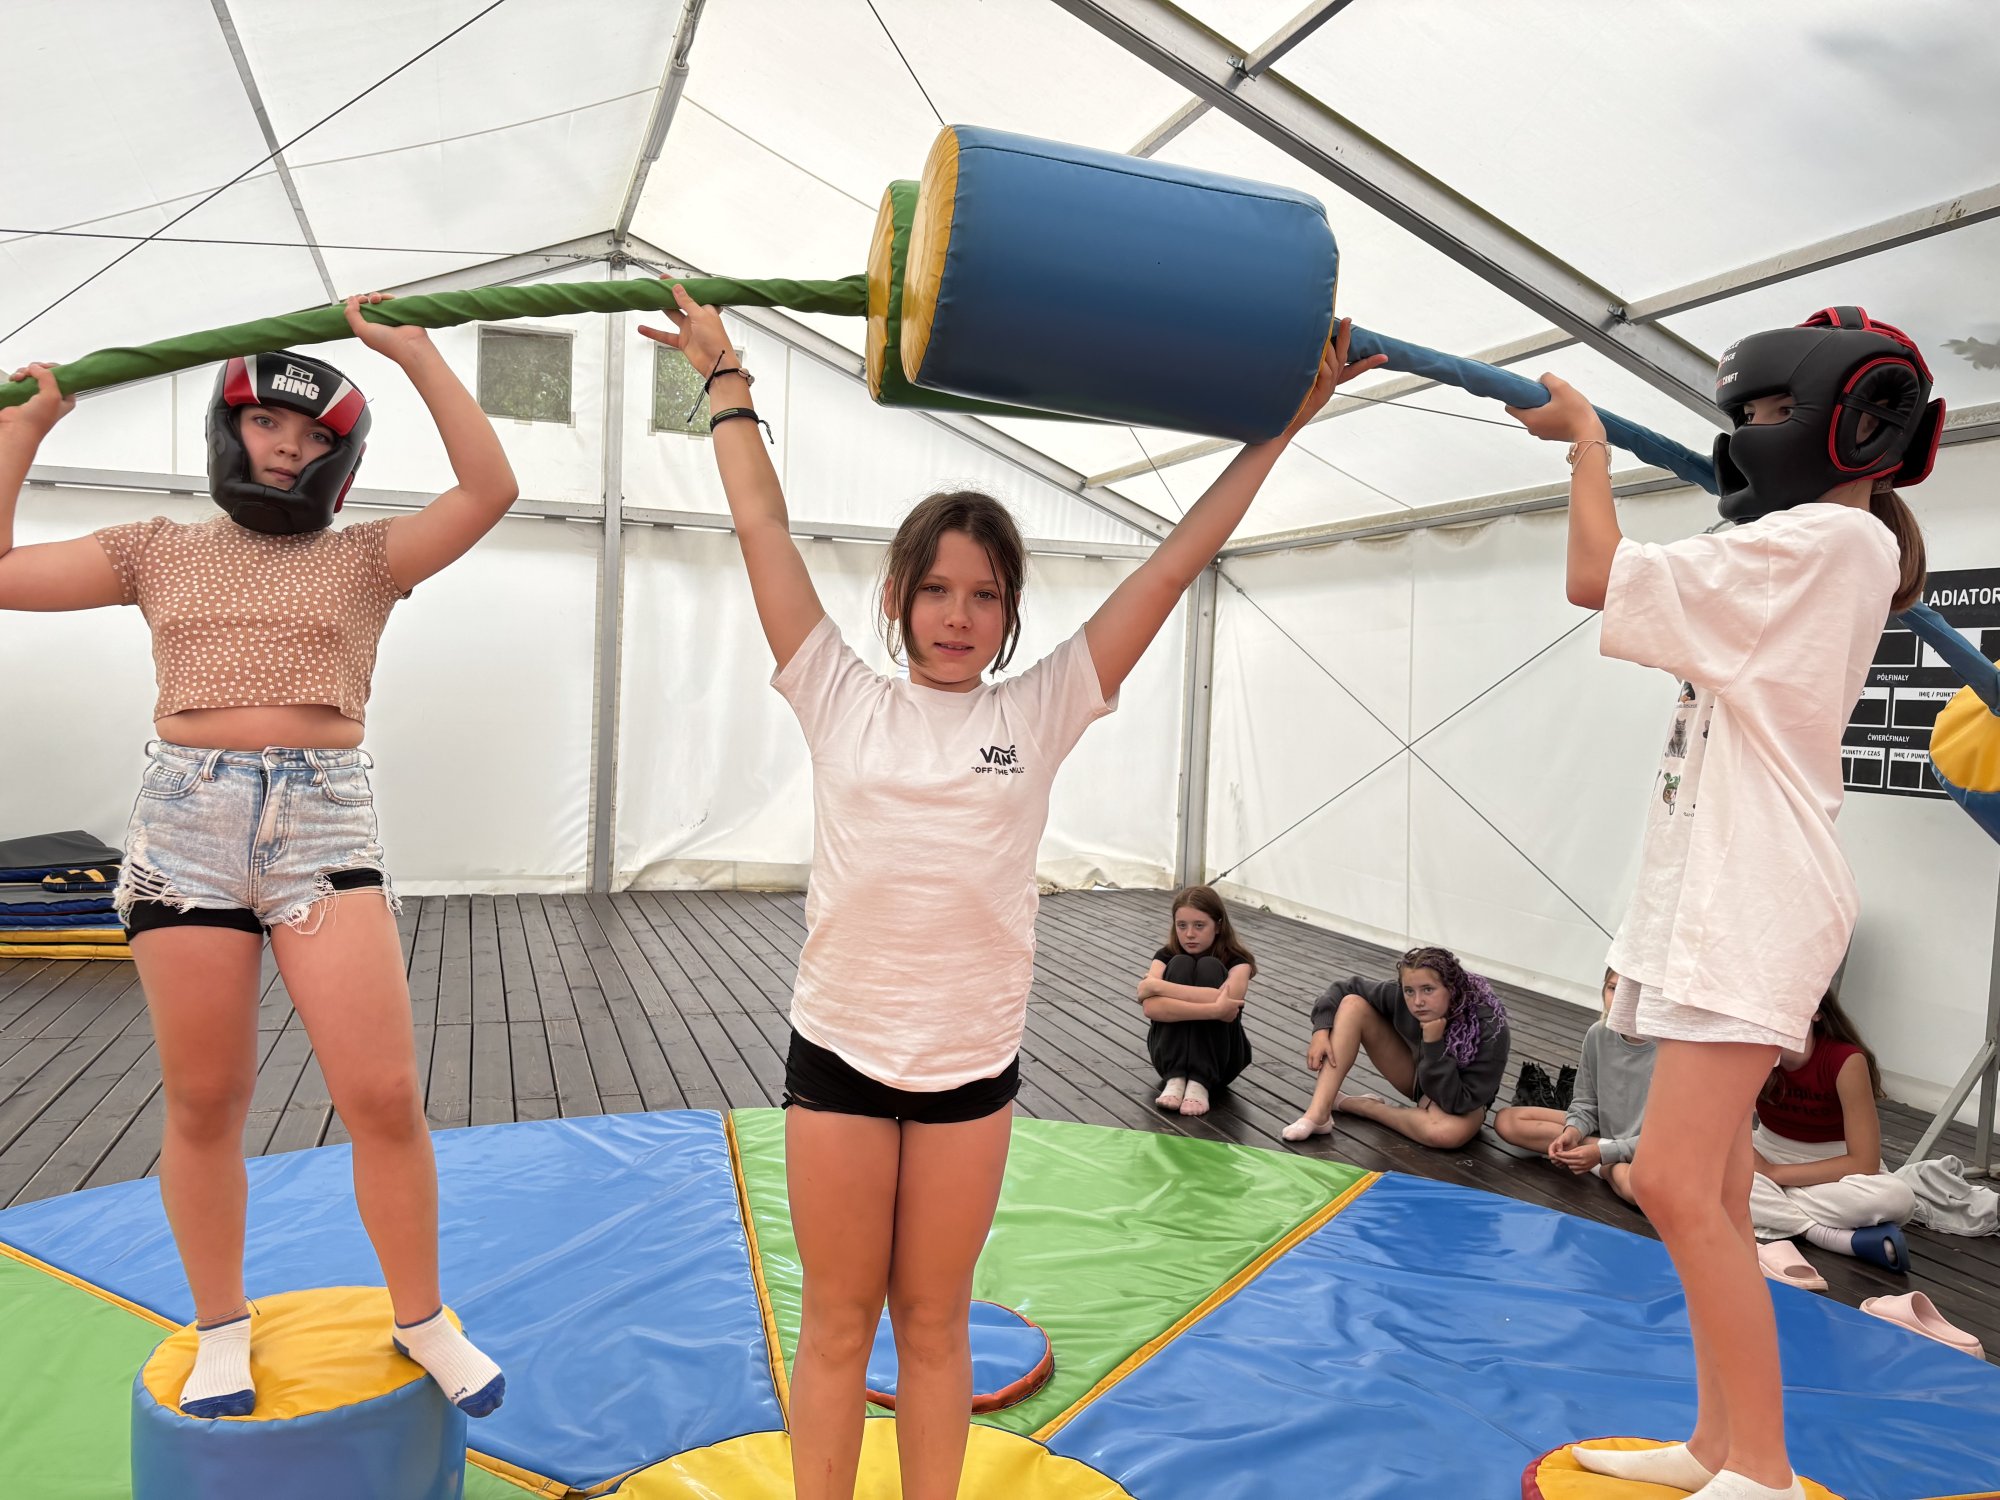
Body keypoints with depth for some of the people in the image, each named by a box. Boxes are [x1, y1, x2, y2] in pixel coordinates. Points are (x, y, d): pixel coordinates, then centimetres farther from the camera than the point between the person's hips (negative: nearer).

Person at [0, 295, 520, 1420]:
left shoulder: (364, 558, 8)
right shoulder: (159, 552, 14)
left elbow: (490, 490, -4)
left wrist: (417, 354, -3)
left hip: (326, 824, -1)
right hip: (186, 822, 2)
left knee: (384, 1095, -6)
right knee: (205, 1104, 9)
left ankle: (424, 1320, 14)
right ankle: (222, 1328, 29)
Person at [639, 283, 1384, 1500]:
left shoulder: (1039, 714, -1)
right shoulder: (845, 703, -1)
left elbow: (1175, 564, 0)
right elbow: (765, 529, 4)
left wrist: (1282, 421, 3)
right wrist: (726, 380, 11)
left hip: (972, 1063, 1)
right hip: (838, 1049, 0)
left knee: (935, 1324, 16)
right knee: (838, 1326, 13)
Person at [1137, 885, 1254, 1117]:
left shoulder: (1236, 961, -9)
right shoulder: (1166, 957, -6)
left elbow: (1228, 1004, -33)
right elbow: (1151, 1008, -27)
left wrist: (1157, 985, -28)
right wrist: (1214, 1010, -37)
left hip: (1221, 1058, -1)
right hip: (1169, 1053, 1)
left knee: (1209, 968, -23)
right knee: (1180, 965, -21)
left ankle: (1200, 1081, -29)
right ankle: (1175, 1077, -27)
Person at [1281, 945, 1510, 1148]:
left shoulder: (1489, 1028, -33)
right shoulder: (1400, 995, -25)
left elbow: (1458, 1104, -32)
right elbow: (1344, 988, -10)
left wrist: (1434, 1043, -40)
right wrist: (1321, 1030, -24)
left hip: (1462, 1099, -3)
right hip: (1418, 1076, 4)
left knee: (1450, 1132, -42)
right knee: (1353, 1004, -18)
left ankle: (1353, 1104, -15)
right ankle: (1318, 1112, -24)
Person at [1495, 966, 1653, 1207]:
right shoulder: (1598, 1034, -9)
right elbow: (1586, 1104, 2)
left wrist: (1602, 1153, -26)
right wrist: (1573, 1132, -19)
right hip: (1602, 1133, 6)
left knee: (1632, 1181, -43)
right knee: (1507, 1120, -6)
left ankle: (1605, 1165, -10)